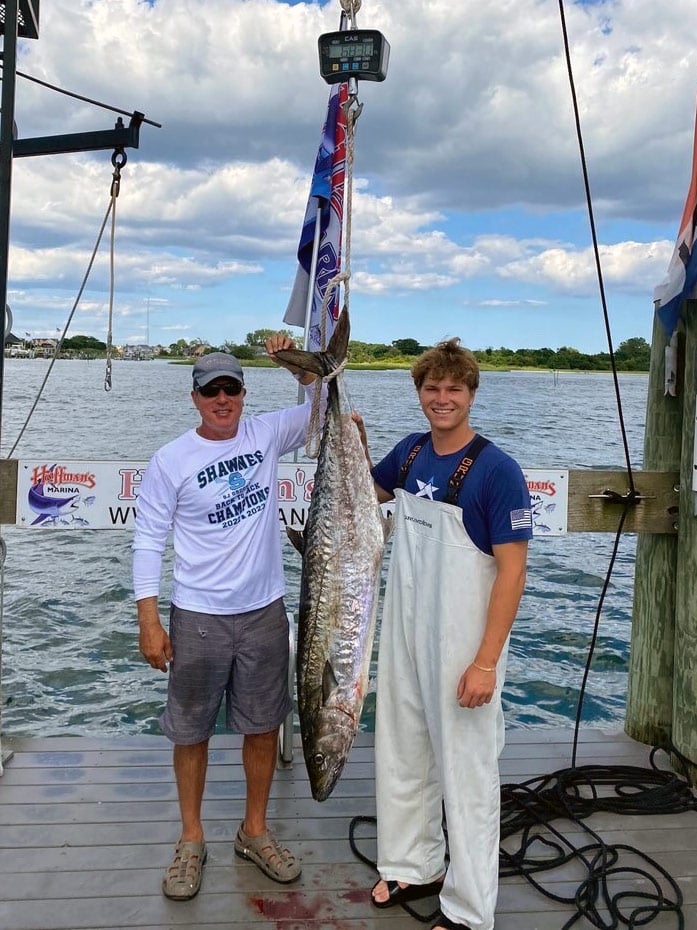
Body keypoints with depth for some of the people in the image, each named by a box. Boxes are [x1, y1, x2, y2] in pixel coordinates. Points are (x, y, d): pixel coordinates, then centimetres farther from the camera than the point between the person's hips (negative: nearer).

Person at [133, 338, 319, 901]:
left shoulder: (267, 434, -1)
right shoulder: (171, 460, -8)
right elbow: (149, 541, -6)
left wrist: (297, 364, -13)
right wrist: (149, 621, -9)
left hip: (265, 611, 3)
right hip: (197, 617, -2)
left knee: (263, 726, 13)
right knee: (192, 731, 10)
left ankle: (255, 832, 33)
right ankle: (191, 839, 30)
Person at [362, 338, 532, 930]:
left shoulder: (497, 470, -16)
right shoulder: (411, 452, 3)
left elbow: (512, 570, -17)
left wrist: (486, 662, -20)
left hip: (463, 647, -6)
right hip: (403, 636, 7)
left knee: (466, 772, 5)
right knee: (401, 757, 18)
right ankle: (416, 867, 38)